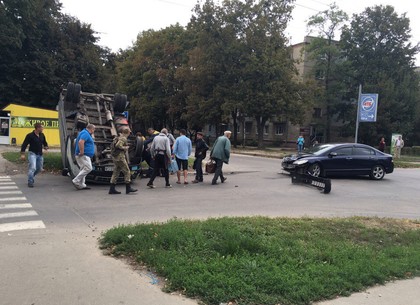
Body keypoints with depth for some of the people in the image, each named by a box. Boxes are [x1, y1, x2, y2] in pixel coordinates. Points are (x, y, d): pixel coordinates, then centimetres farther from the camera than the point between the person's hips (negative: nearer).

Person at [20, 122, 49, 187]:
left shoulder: (42, 135, 6)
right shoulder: (30, 135, -12)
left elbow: (44, 143, 21)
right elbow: (24, 144, -11)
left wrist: (46, 147, -1)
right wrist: (22, 154, -16)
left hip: (40, 154, 6)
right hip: (32, 153, -6)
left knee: (39, 168, 14)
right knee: (32, 168, -17)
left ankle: (31, 176, 39)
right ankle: (30, 182, -8)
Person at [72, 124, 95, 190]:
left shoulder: (86, 133, 21)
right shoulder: (85, 133, -12)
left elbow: (80, 142, 33)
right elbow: (80, 142, -28)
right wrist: (82, 152, -25)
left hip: (85, 156, 11)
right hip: (84, 155, -11)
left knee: (83, 169, 12)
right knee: (88, 168, -13)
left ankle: (81, 185, 14)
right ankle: (76, 181, -11)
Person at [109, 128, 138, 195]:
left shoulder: (119, 137, 16)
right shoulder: (123, 139, -12)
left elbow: (113, 144, 21)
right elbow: (118, 145, -25)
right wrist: (125, 147, -12)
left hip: (115, 157, 10)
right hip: (120, 157, -10)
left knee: (116, 172, 10)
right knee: (127, 171, -3)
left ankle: (112, 189, 10)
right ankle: (128, 188, 0)